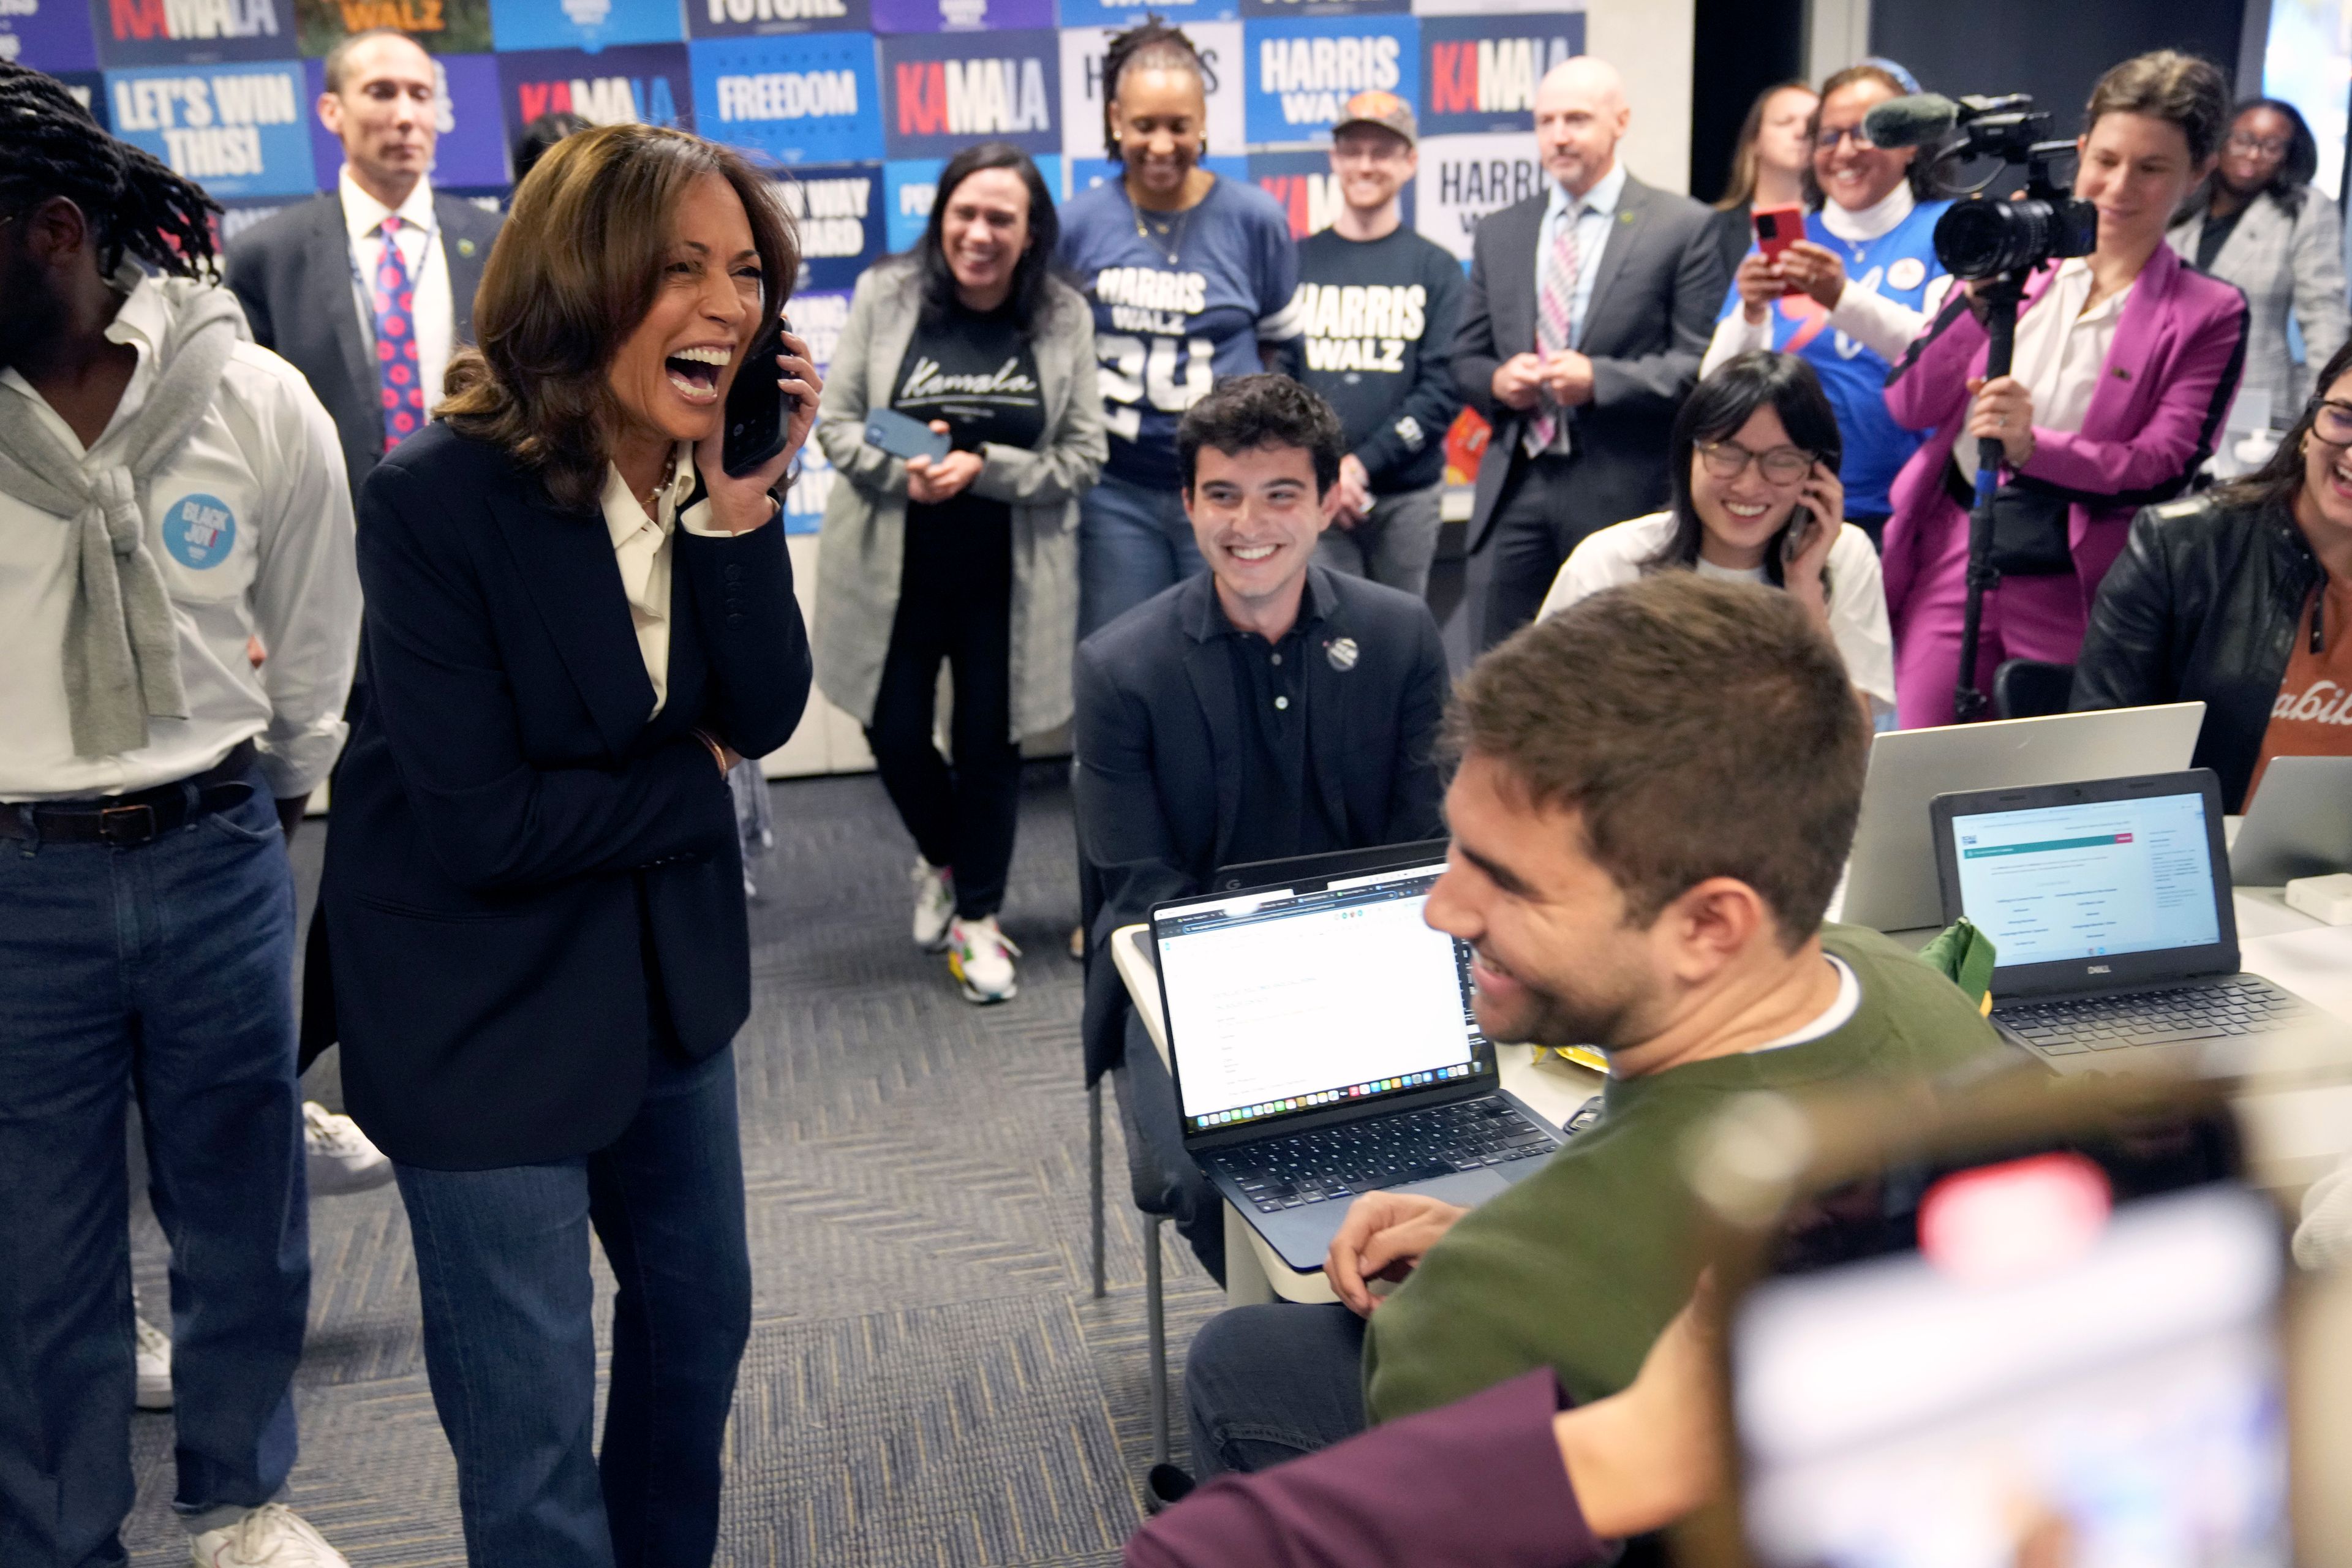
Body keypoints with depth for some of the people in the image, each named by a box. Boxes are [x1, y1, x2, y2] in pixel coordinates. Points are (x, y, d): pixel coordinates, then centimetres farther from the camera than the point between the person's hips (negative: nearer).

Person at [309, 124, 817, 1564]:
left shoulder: (714, 467, -5)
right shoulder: (442, 496, -23)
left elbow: (764, 715, -10)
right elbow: (480, 822, -24)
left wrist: (742, 505, -22)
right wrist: (696, 785, -11)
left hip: (670, 959, 7)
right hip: (486, 998, -6)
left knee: (701, 1309, 21)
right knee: (530, 1418, 4)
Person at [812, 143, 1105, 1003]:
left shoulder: (1064, 318, -5)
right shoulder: (884, 296, -5)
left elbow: (1082, 456, -5)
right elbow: (835, 422, -2)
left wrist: (981, 468, -19)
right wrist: (900, 470, -21)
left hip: (1008, 576, 0)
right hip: (893, 567, 1)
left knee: (990, 741, 8)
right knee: (896, 735, 7)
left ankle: (977, 916, 26)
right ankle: (939, 857, 40)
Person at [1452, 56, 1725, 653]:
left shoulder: (1683, 227, 2)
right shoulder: (1498, 233, 16)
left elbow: (1701, 363, -5)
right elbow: (1465, 359, 18)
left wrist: (1598, 380, -17)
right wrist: (1497, 380, -5)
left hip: (1624, 496, -4)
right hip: (1514, 493, 4)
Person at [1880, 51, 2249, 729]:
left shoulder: (2209, 313, 2)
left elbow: (2165, 470, -8)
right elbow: (1909, 407, 3)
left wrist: (2033, 447, -25)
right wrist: (1982, 294, -11)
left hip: (2072, 590, -2)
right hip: (1950, 556, 2)